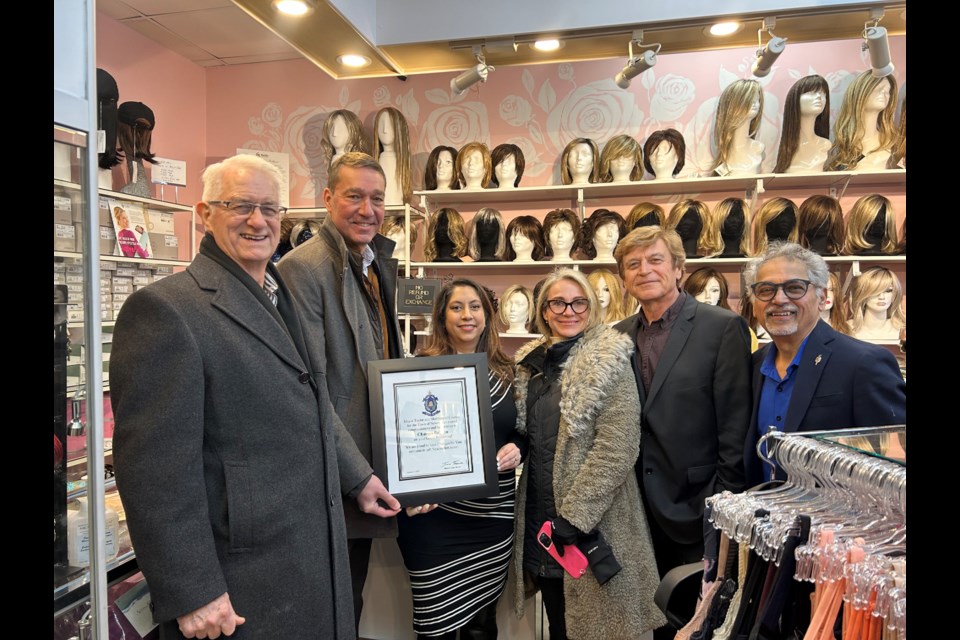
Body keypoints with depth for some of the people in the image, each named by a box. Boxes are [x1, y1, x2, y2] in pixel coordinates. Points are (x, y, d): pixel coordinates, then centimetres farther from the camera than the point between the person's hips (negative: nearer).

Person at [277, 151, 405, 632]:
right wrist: (358, 476, -19)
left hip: (368, 473, 8)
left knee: (351, 603, 22)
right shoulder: (304, 267, -15)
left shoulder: (378, 265, 11)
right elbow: (309, 390, -20)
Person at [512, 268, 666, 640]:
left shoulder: (609, 360, -11)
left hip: (592, 524, -6)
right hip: (539, 516, 6)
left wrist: (574, 514, -19)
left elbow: (617, 448, -18)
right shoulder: (531, 361, 8)